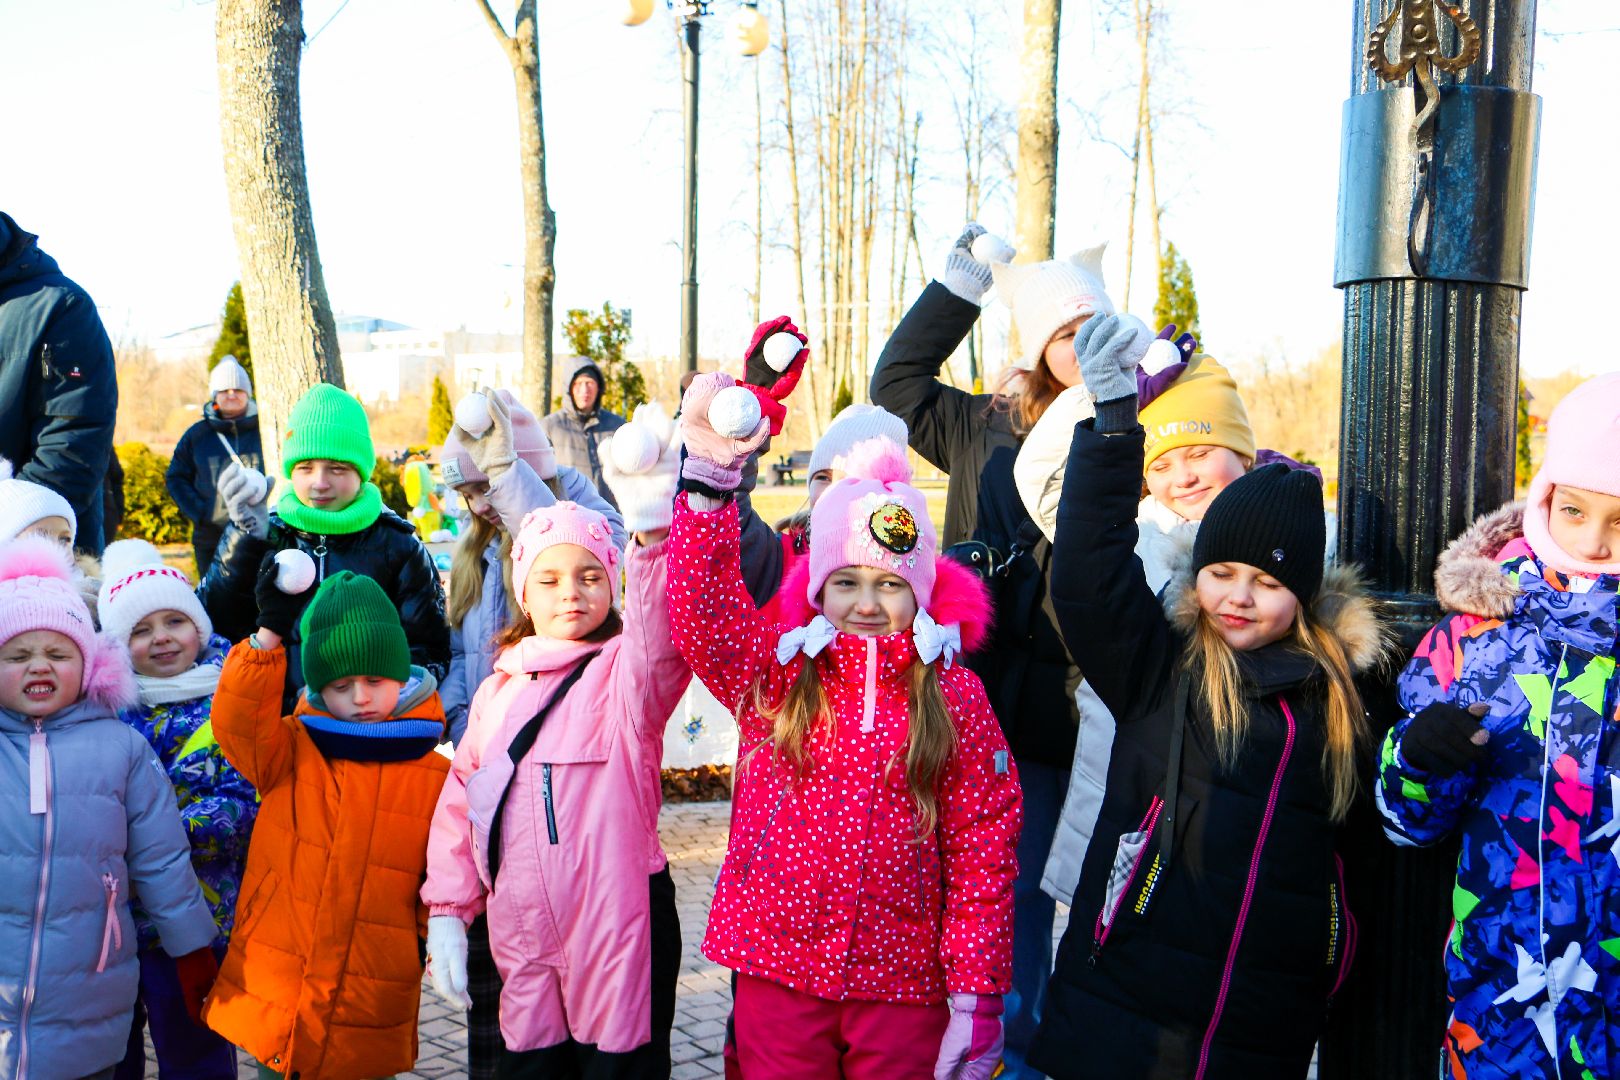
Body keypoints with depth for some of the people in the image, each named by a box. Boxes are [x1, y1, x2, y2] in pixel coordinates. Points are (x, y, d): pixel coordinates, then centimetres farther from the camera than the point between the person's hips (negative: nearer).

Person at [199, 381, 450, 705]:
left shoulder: (397, 545, 9)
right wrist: (246, 536, -11)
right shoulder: (265, 538, 11)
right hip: (274, 715, 1)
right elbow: (211, 627, -1)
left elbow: (429, 650, 8)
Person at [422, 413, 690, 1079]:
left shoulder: (622, 669, -5)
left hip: (618, 922, -4)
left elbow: (659, 641, -28)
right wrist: (447, 913, 4)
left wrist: (651, 528, -45)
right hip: (522, 935, 4)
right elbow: (460, 804, 12)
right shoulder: (498, 688, 10)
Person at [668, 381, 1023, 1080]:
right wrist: (709, 476, -26)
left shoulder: (953, 696, -1)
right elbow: (703, 608, -15)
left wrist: (976, 997, -4)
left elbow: (984, 847, -1)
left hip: (901, 985, 0)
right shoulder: (773, 673, 2)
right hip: (775, 973, 1)